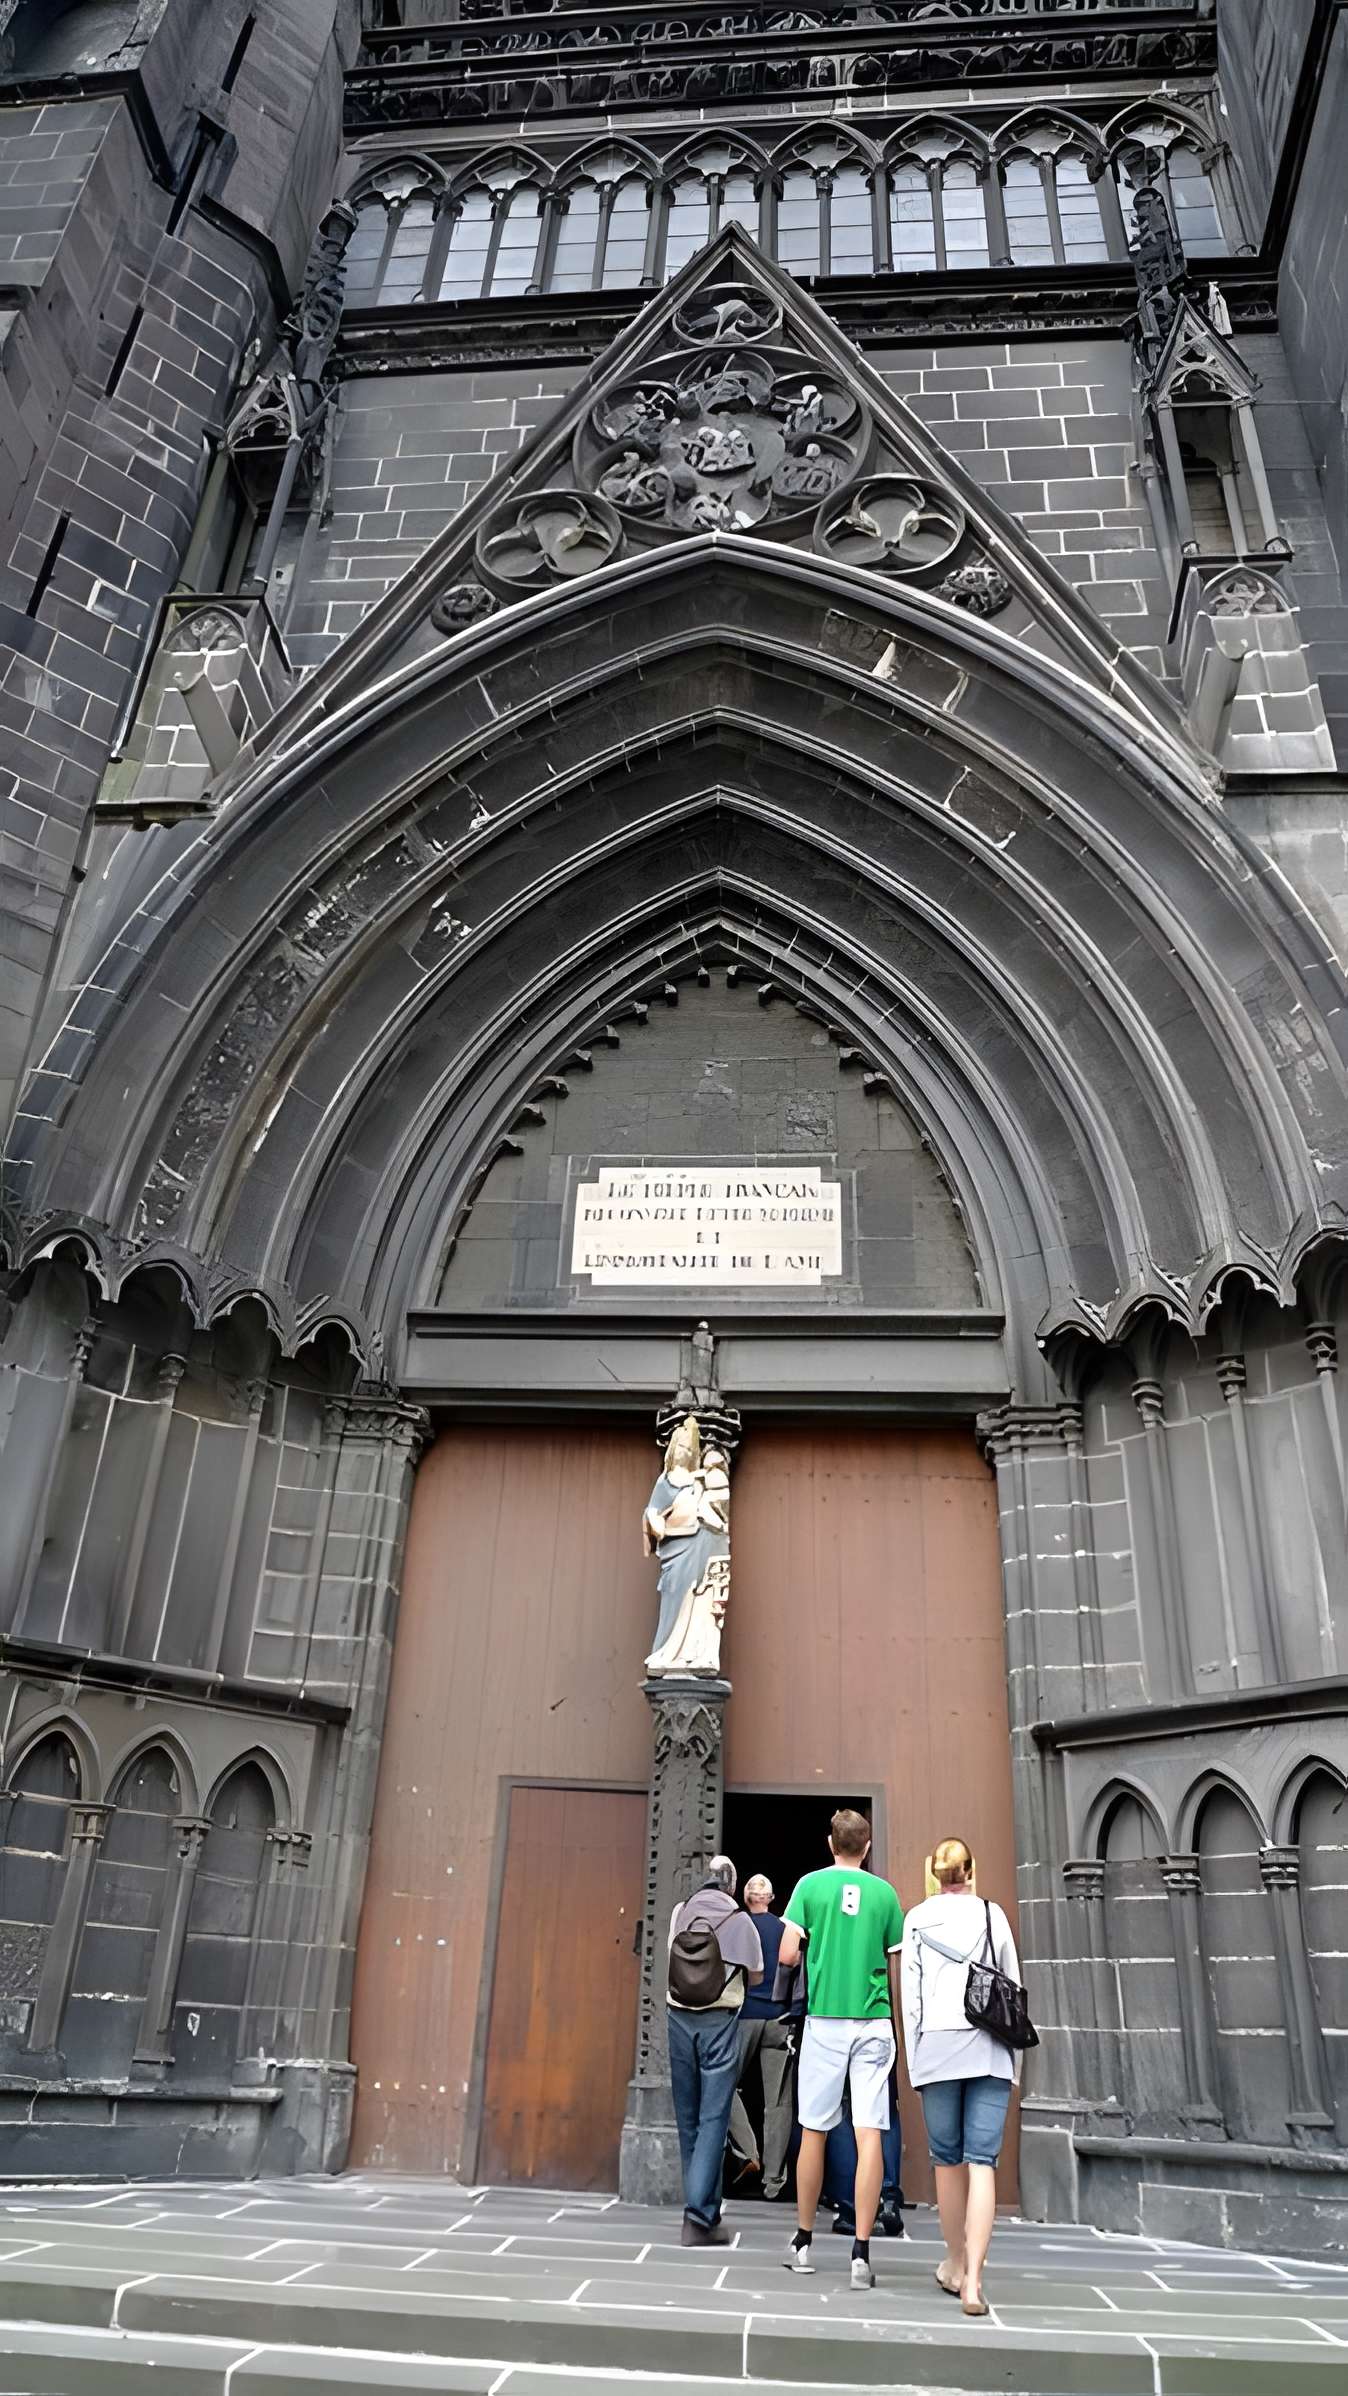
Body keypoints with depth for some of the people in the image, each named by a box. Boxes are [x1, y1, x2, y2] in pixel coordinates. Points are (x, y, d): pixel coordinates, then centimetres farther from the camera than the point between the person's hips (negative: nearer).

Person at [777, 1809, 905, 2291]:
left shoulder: (811, 1885, -2)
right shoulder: (884, 1893, 3)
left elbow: (787, 1955, -7)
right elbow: (896, 1970, 9)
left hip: (824, 2020, 0)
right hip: (874, 2023, 1)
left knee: (813, 2132, 11)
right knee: (869, 2134, 0)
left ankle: (803, 2242, 21)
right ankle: (861, 2253, -3)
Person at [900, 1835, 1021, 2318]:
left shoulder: (917, 1919, 6)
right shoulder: (992, 1915, 7)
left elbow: (909, 1995, 4)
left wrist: (914, 2062, 8)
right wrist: (1014, 2060, 15)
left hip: (937, 2045, 0)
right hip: (989, 2047, 0)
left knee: (948, 2159, 14)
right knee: (982, 2161, -1)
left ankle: (956, 2265, 27)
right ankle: (972, 2281, -9)